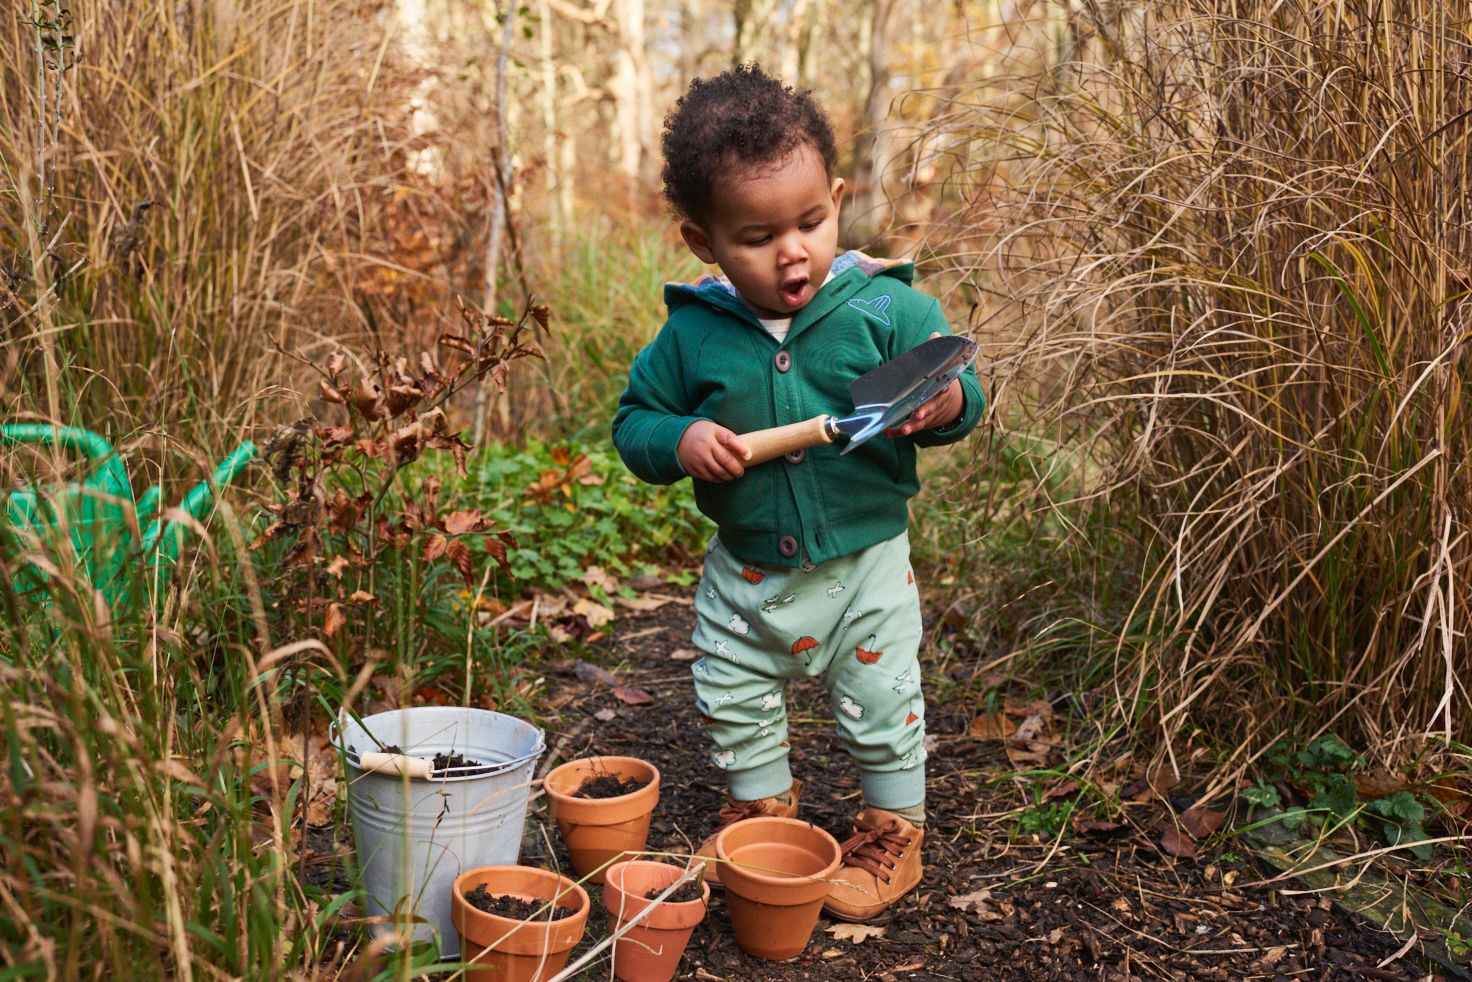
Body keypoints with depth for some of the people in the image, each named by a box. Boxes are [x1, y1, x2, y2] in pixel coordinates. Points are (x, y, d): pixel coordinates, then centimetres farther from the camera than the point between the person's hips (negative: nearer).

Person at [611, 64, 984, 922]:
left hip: (865, 561, -2)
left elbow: (957, 390, -9)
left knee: (882, 707, 13)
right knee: (732, 703, 20)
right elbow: (635, 420, -1)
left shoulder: (886, 308, -14)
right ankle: (764, 807, 47)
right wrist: (681, 442, -23)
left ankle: (895, 832, 38)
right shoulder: (693, 333, -10)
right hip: (746, 570, 3)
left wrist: (948, 406, -33)